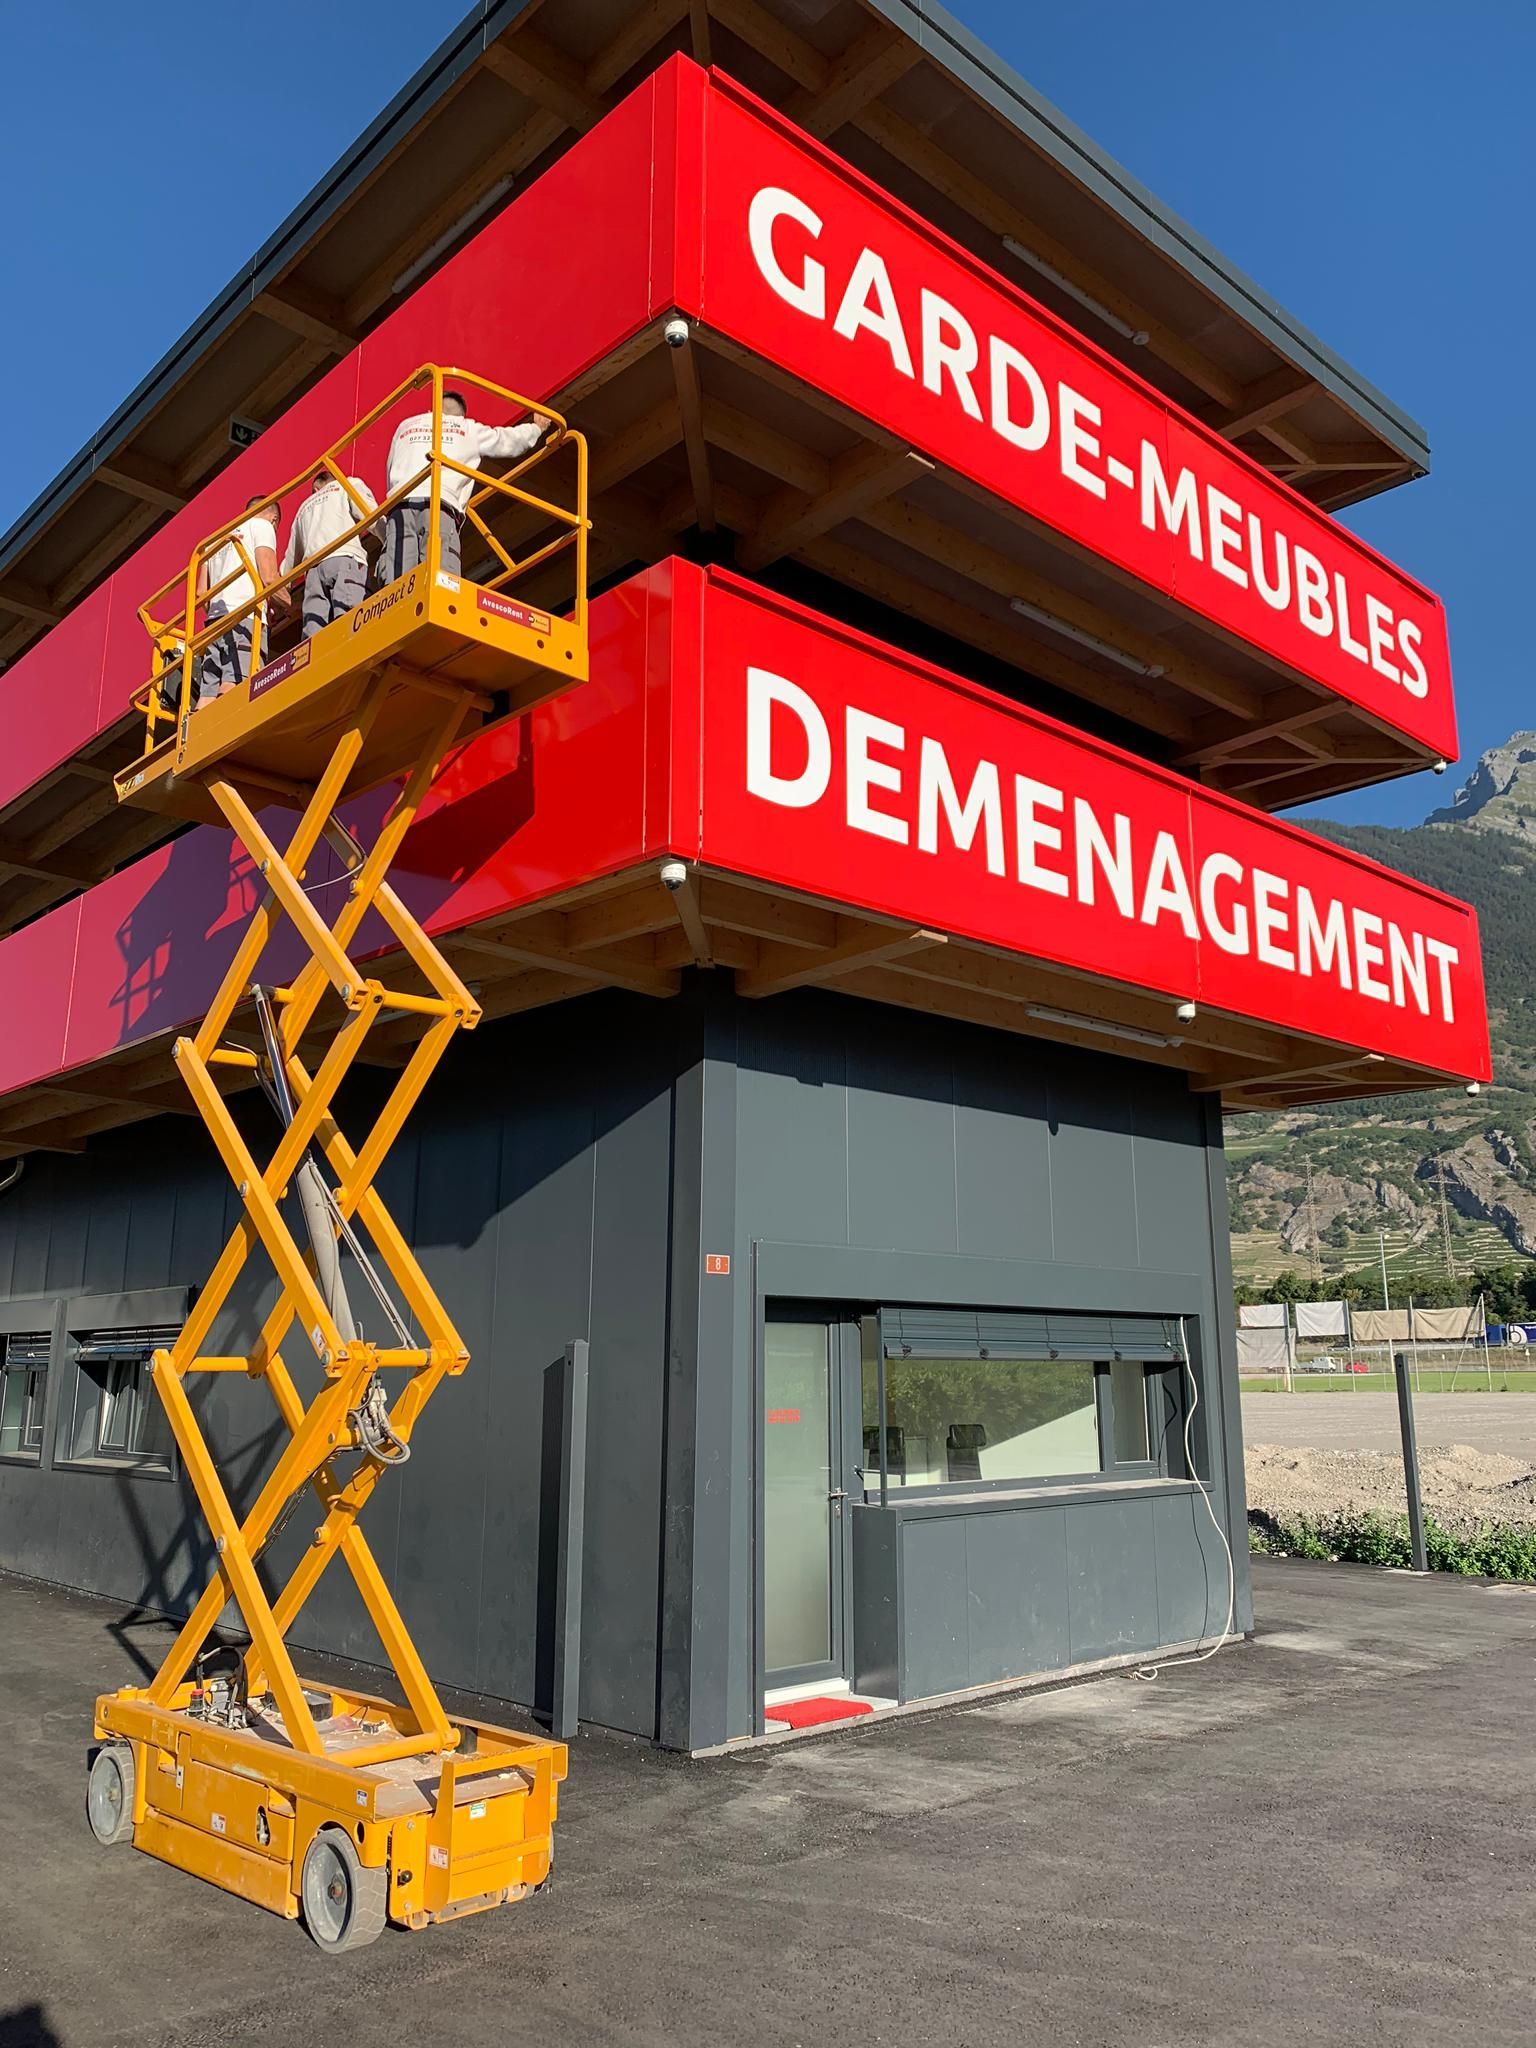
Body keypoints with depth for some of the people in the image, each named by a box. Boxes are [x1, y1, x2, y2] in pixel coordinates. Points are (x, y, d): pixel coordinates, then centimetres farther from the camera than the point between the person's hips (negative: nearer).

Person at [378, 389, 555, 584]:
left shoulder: (405, 426, 30)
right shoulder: (467, 428, 23)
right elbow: (507, 440, 35)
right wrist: (537, 427, 54)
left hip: (401, 505, 3)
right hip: (439, 506, -2)